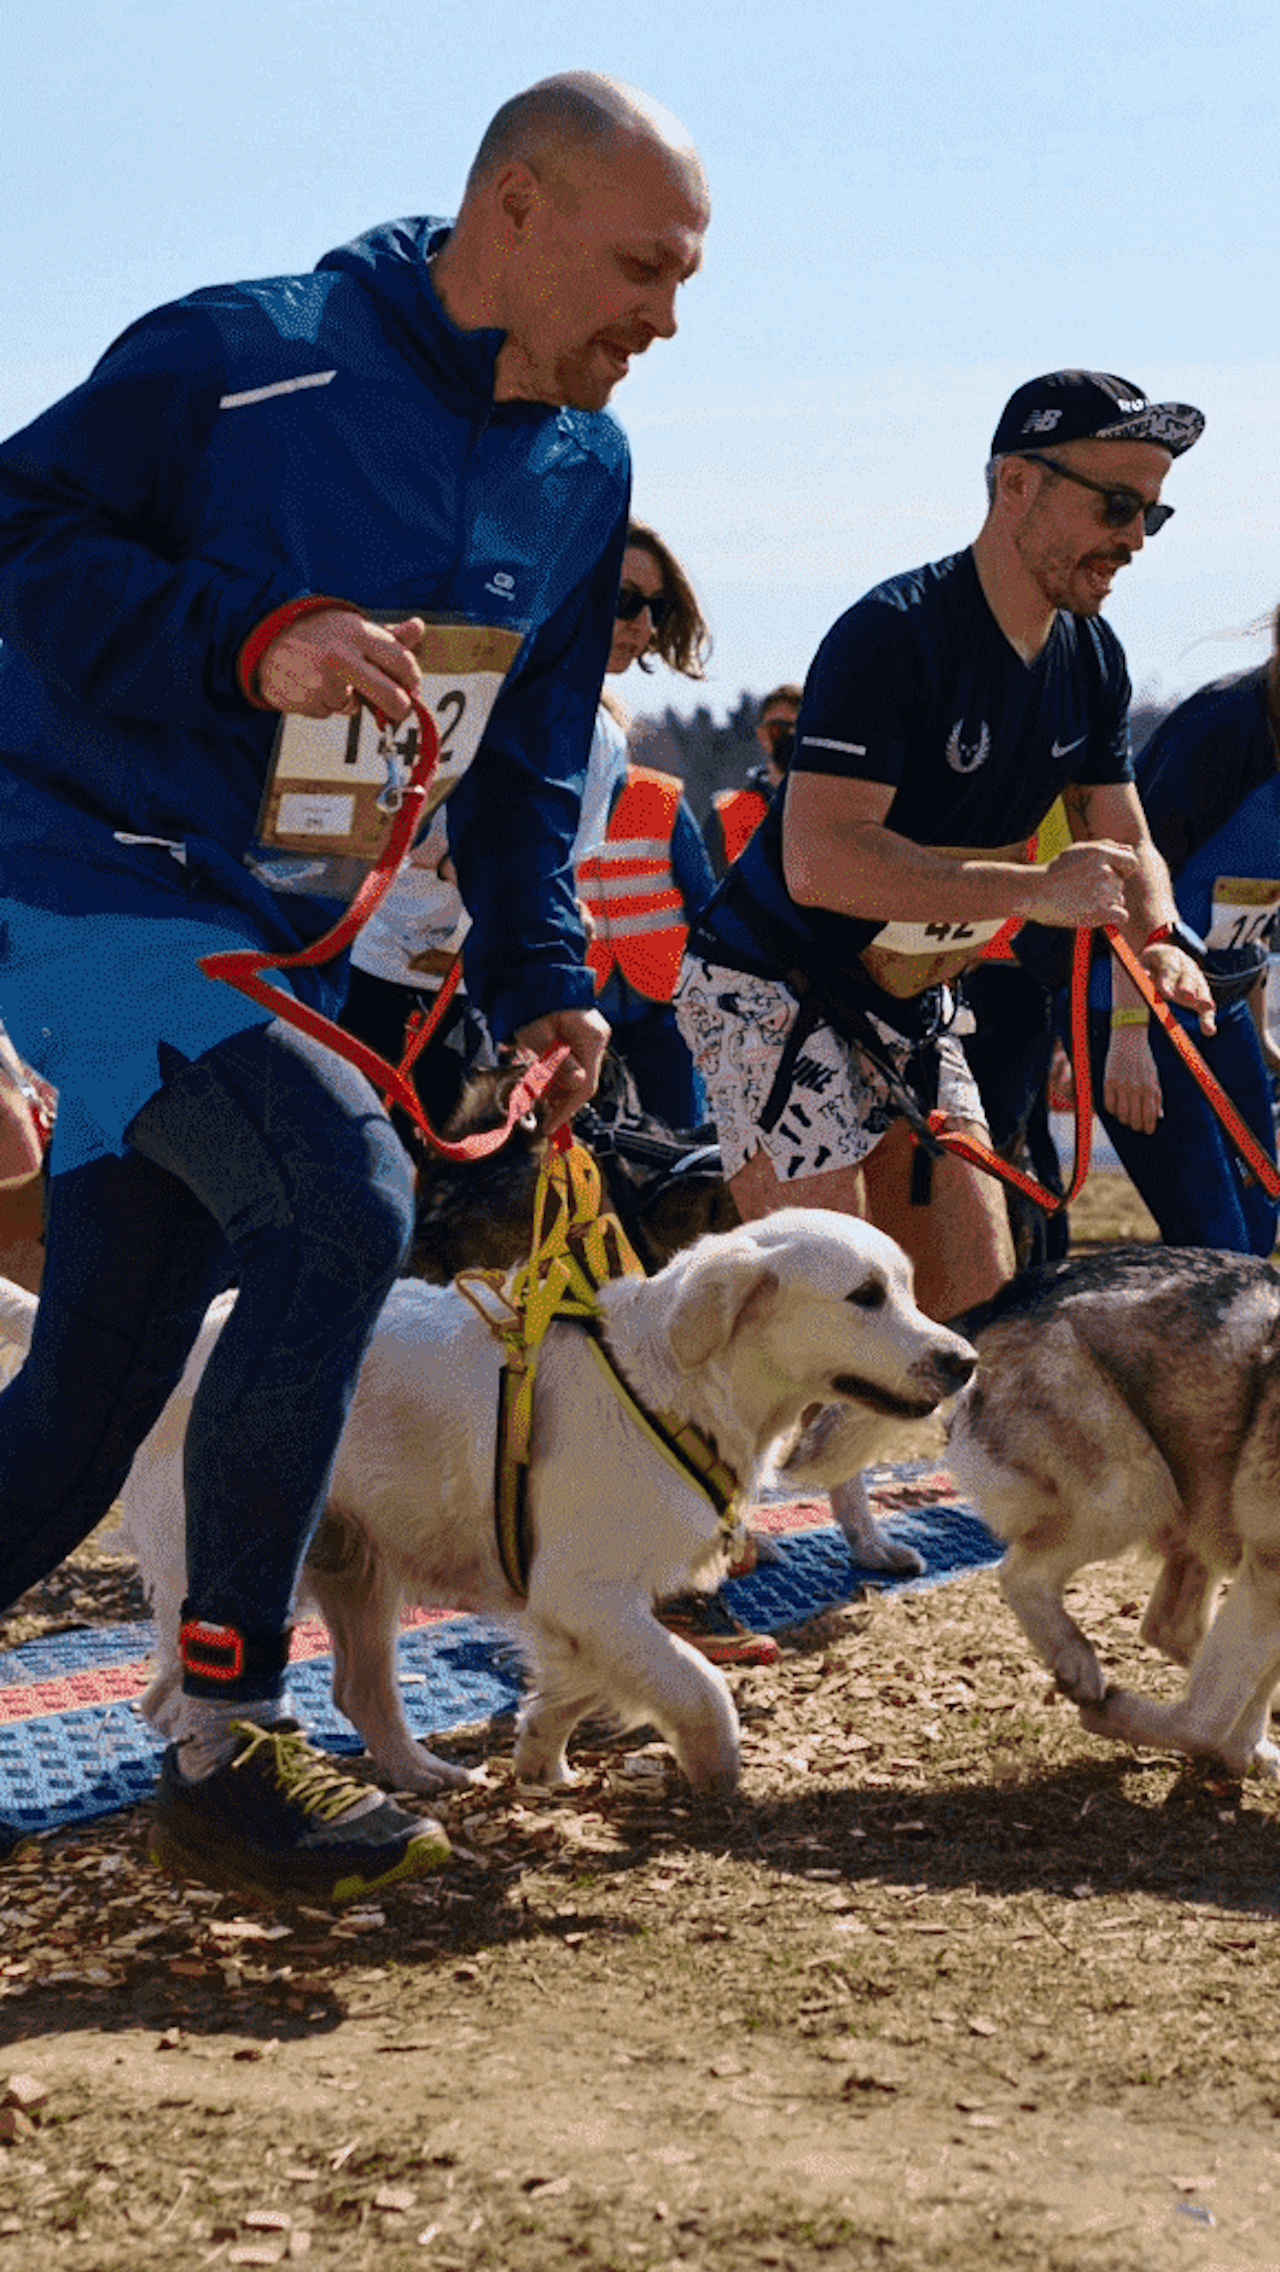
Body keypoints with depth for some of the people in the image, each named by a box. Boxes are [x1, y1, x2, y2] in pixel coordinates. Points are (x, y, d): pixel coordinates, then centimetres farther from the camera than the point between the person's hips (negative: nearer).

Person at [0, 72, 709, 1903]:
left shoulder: (584, 477, 10)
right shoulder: (243, 358, -13)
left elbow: (528, 769, 18)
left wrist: (542, 983, 6)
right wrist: (248, 638, -25)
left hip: (277, 939, 8)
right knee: (343, 1192, -28)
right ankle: (226, 1750, -20)